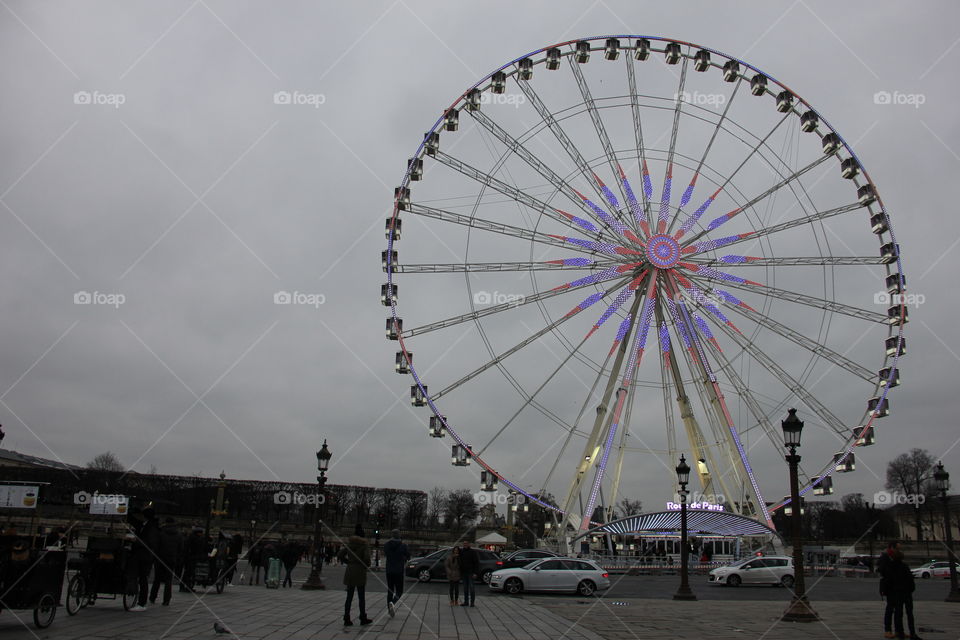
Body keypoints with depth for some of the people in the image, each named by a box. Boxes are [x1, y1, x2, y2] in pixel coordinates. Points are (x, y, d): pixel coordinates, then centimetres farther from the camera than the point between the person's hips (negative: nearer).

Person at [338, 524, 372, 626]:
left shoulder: (349, 542, 1)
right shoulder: (364, 543, -11)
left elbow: (340, 556, -1)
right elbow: (367, 558, -19)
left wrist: (348, 562, 12)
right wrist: (367, 565, 1)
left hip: (350, 572, 4)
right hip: (360, 572, -4)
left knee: (349, 597, 9)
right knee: (361, 597, 8)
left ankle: (346, 619, 7)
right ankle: (363, 618, 16)